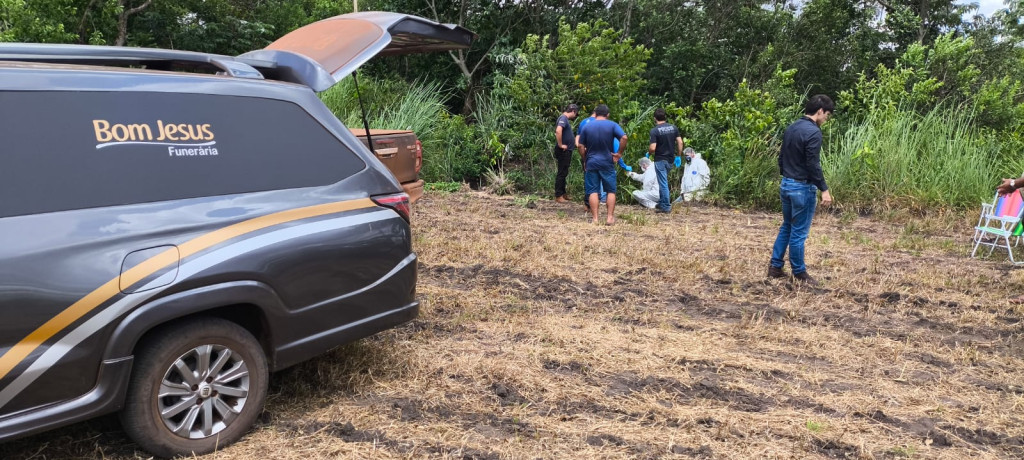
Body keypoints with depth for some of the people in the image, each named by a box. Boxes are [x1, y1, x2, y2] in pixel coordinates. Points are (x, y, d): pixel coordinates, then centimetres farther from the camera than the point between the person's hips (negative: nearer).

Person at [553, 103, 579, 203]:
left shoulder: (565, 119, 15)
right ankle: (558, 196, -1)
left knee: (564, 173, 15)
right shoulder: (563, 118, -16)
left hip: (566, 151, 10)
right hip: (563, 151, -10)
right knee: (562, 173, -5)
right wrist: (560, 145, -25)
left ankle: (563, 193, 23)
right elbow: (558, 131, -33)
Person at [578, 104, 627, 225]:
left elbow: (581, 146, 3)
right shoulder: (612, 125, -2)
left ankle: (595, 218, 0)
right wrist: (619, 153, -7)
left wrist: (585, 160, 13)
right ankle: (610, 217, 6)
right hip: (607, 163, -1)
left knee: (592, 191, 4)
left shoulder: (587, 127, 4)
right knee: (611, 190, 10)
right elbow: (624, 138, -16)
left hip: (591, 163, 1)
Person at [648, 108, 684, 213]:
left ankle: (666, 207, 3)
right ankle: (661, 203, 28)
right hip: (670, 159, 6)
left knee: (663, 184, 0)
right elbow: (680, 142, 2)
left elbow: (652, 148, -20)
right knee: (663, 182, 20)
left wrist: (648, 152, 2)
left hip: (660, 160, -6)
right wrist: (678, 156, 11)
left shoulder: (655, 130, -15)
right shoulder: (673, 127, 2)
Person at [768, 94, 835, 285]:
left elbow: (781, 157, 15)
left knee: (786, 227, 18)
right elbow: (813, 165, -21)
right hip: (802, 187, -9)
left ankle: (775, 267, 21)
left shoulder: (791, 128, 9)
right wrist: (824, 189, -16)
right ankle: (799, 273, 11)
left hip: (786, 184, 9)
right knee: (798, 232, 0)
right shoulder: (813, 132, -18)